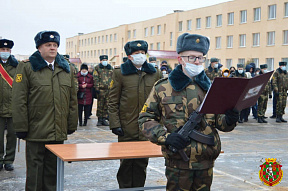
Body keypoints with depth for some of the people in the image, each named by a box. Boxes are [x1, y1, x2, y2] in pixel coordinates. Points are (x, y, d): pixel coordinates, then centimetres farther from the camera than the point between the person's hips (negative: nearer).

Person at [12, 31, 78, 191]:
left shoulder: (67, 69, 12)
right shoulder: (26, 67, -3)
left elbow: (72, 99, 15)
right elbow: (19, 100, -7)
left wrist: (72, 124, 11)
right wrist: (21, 128, -10)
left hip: (59, 133, 4)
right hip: (36, 132, -4)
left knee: (53, 171, 13)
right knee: (35, 172, 3)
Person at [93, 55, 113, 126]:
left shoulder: (110, 68, 16)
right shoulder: (97, 68, 5)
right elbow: (95, 78, -2)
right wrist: (97, 88, -11)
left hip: (109, 89, 3)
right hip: (101, 89, -3)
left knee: (107, 105, 4)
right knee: (100, 105, -1)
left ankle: (104, 119, 11)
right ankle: (99, 119, 5)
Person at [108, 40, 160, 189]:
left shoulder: (153, 73, 8)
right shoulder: (120, 73, -1)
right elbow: (113, 101, -2)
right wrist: (115, 124, -9)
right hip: (127, 128, -3)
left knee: (142, 163, 10)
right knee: (126, 163, 6)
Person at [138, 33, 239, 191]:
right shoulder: (162, 88, -1)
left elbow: (219, 122, 11)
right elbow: (146, 119, 0)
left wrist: (229, 120, -14)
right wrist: (165, 137, -17)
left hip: (206, 162, 3)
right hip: (177, 164, -3)